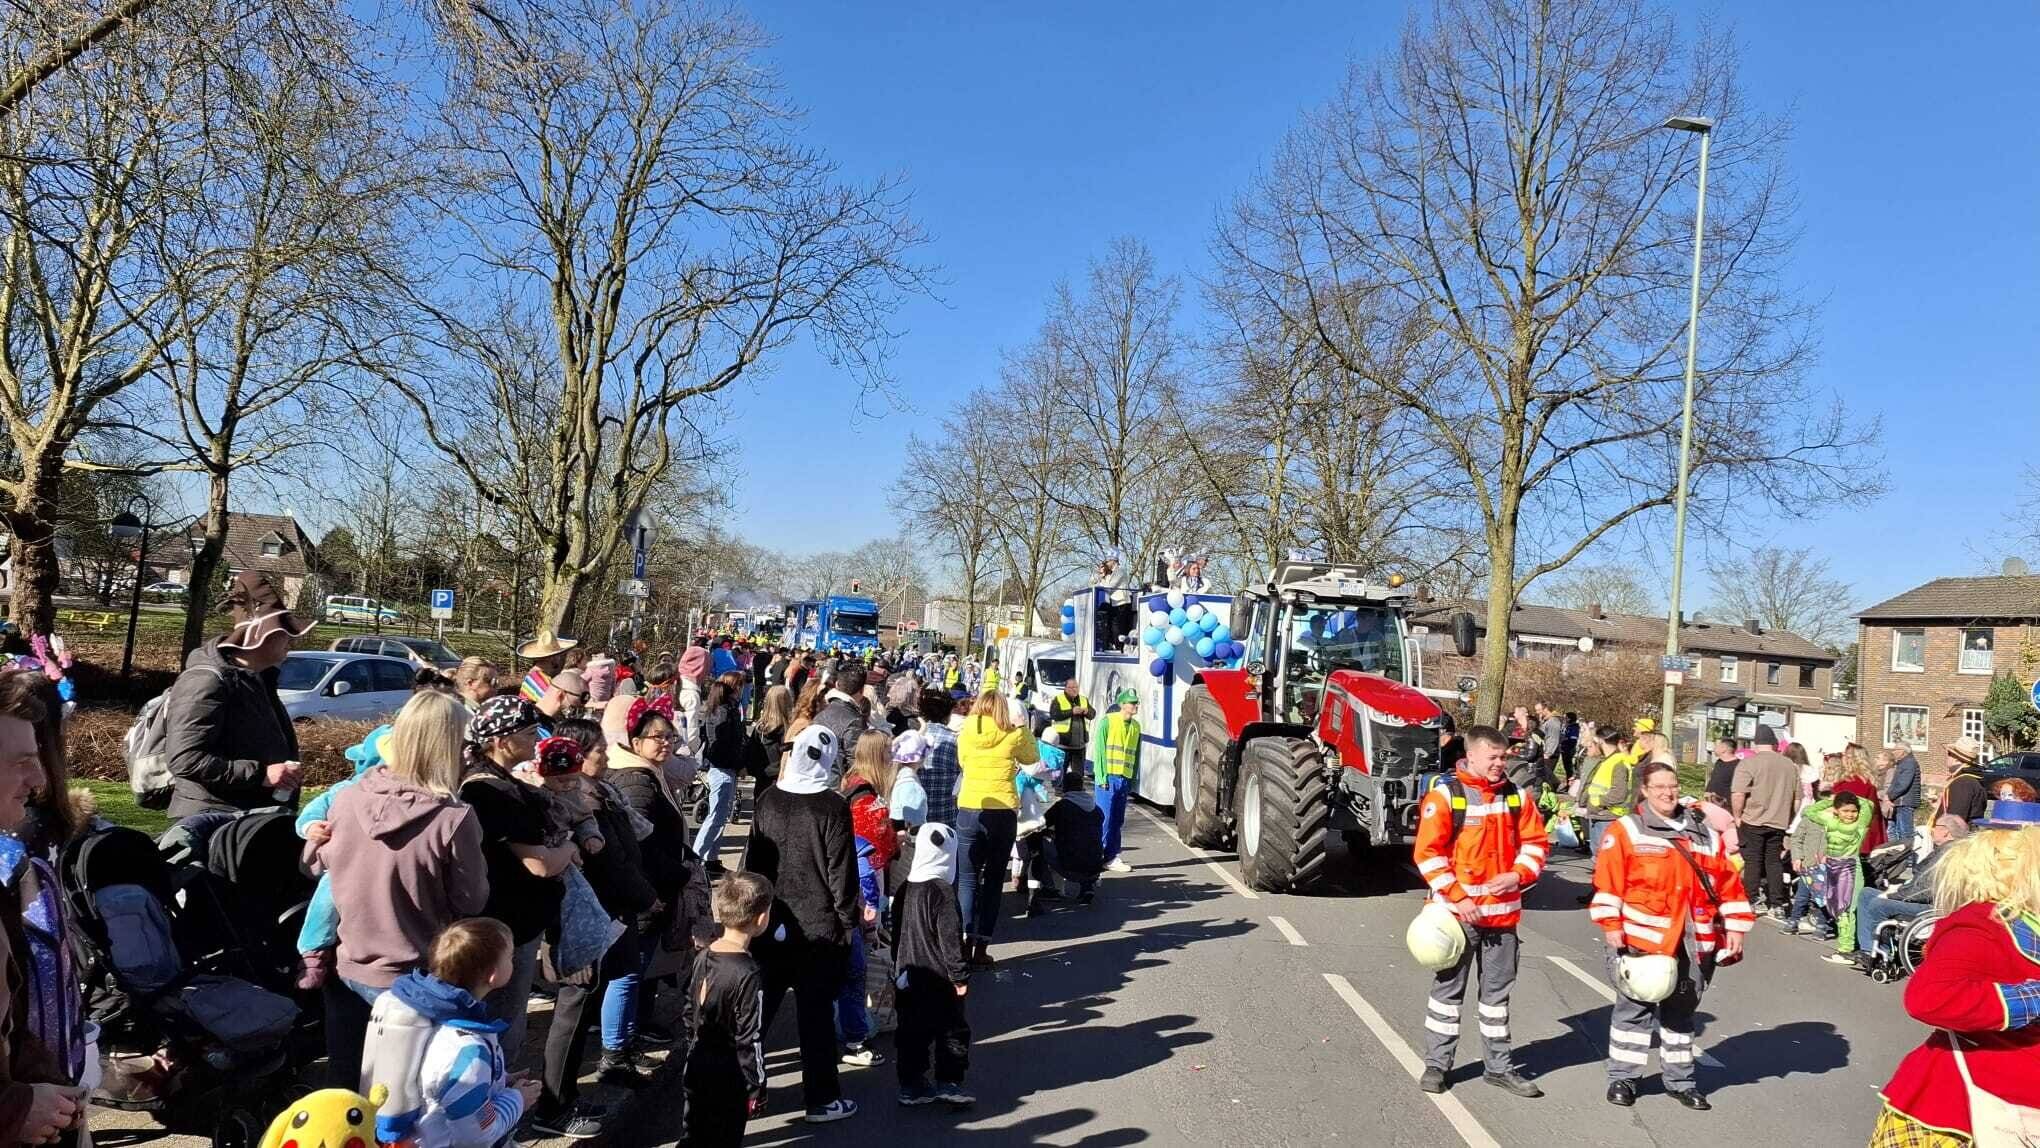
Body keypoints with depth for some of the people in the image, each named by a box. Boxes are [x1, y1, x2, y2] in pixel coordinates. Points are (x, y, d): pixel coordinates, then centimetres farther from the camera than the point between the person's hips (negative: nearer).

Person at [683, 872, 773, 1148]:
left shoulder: (703, 958, -2)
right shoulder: (748, 975, -24)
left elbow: (690, 1013, 10)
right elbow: (750, 1040, -20)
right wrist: (756, 1089, -10)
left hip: (697, 1071, 7)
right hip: (729, 1081, -6)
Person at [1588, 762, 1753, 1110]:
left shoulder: (1705, 834, 10)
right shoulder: (1625, 830, -4)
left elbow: (1728, 881, 12)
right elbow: (1608, 879, -9)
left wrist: (1735, 927, 7)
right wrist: (1611, 925, -13)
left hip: (1693, 943, 4)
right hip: (1641, 938, -4)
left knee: (1681, 1010, 15)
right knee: (1635, 1008, 3)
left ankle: (1680, 1080, 28)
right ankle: (1622, 1078, 14)